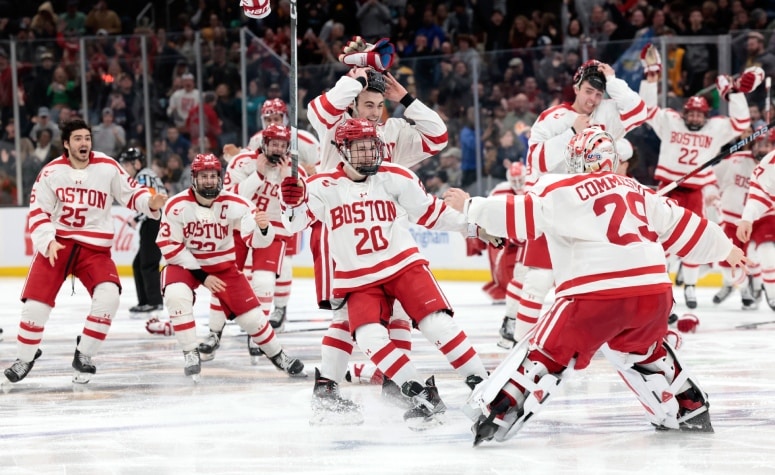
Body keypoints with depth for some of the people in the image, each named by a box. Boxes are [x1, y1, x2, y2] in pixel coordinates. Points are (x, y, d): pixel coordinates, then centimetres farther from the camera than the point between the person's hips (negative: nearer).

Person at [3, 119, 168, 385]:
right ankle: (25, 357, 16)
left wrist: (150, 204, -20)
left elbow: (131, 193, 1)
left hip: (95, 248, 0)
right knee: (36, 301, -7)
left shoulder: (108, 168, -3)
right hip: (57, 244, 0)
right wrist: (47, 242, -16)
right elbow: (38, 212, -2)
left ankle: (84, 355, -4)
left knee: (108, 296, -21)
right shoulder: (51, 173, -4)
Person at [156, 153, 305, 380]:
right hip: (185, 263, -2)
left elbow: (257, 240, -21)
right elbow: (169, 246, -16)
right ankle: (190, 353, -16)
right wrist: (200, 275, -17)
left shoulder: (234, 204, -17)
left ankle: (278, 356, 25)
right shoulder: (177, 206, -21)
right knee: (176, 296, -31)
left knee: (249, 313, 0)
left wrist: (263, 229, -46)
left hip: (222, 265, 2)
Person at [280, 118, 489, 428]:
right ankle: (421, 395, -11)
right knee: (369, 338, -20)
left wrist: (471, 223, -3)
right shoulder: (324, 186, -6)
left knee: (437, 324, -15)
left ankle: (479, 383, -3)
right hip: (358, 281, 0)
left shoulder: (395, 178, -3)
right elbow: (294, 222, -12)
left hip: (403, 265, 0)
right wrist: (292, 202, -35)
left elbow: (429, 212, 5)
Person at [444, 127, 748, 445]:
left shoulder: (561, 191, 6)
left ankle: (496, 415, -5)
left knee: (547, 353, 2)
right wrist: (725, 249, 38)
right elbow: (680, 225, 27)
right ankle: (689, 410, 34)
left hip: (596, 292, -5)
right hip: (654, 290, 5)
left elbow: (519, 216, -1)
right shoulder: (636, 190, 22)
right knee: (642, 351, 32)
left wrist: (470, 207, 11)